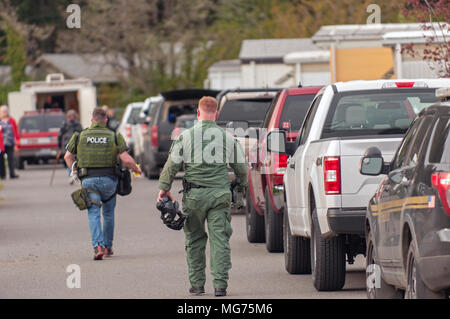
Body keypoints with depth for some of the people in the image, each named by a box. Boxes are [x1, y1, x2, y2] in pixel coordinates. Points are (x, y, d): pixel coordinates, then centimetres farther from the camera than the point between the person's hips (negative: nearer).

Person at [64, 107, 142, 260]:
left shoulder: (80, 136, 5)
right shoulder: (114, 137, 0)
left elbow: (68, 157, 10)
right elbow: (126, 159, -6)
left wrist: (74, 172, 24)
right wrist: (136, 169, 12)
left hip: (88, 179, 0)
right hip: (108, 179, 0)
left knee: (94, 213, -2)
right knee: (108, 213, 17)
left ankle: (98, 246, -21)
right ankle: (108, 247, 24)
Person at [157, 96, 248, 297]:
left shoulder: (186, 137, 0)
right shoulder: (228, 138, 4)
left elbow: (172, 165, -1)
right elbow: (241, 167, 13)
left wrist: (164, 187, 10)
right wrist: (243, 185, 31)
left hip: (194, 195, 0)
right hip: (219, 194, 0)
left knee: (195, 240, 11)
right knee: (219, 239, -1)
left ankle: (197, 284, 13)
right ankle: (220, 285, -9)